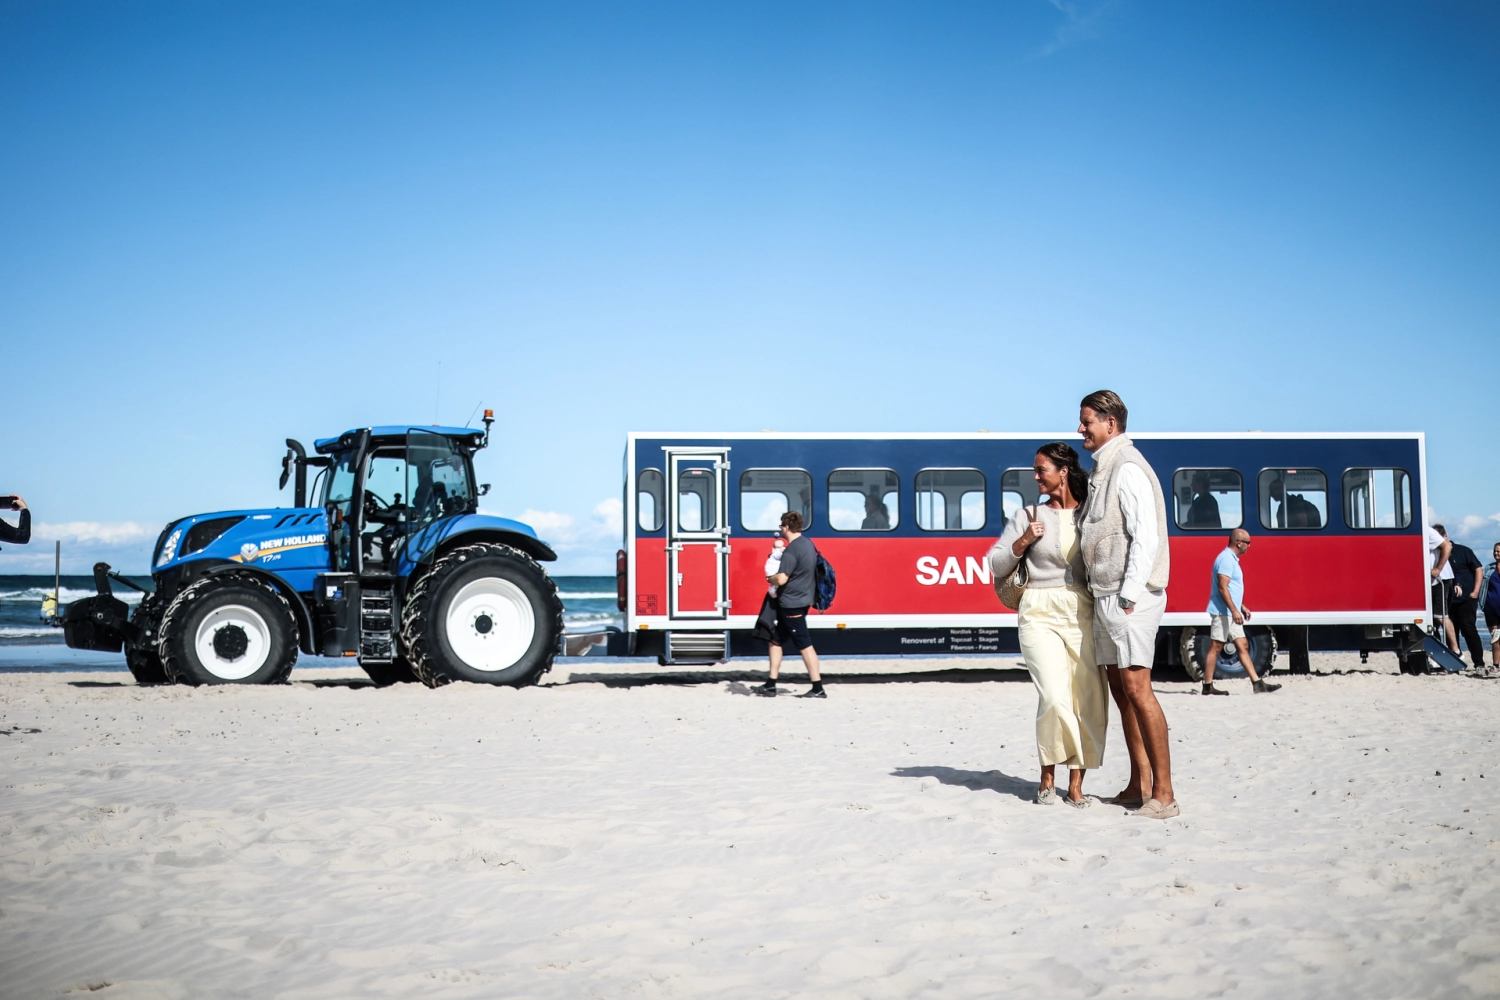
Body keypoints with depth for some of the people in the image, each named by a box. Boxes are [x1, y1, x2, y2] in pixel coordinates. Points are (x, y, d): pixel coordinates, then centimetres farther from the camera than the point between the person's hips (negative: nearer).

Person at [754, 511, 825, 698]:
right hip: (802, 598, 10)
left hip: (791, 604, -10)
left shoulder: (792, 550, -20)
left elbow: (782, 579, -27)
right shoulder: (808, 544, 10)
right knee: (776, 640, 15)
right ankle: (770, 686, 18)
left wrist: (770, 578, -6)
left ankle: (818, 688, -4)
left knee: (804, 645, -6)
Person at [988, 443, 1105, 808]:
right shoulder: (1029, 515, 7)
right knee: (1054, 697, -14)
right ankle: (1048, 776, 6)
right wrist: (1024, 541, -6)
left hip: (1083, 613, 1)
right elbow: (996, 566, 8)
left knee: (1089, 701, -4)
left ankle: (1076, 784, 7)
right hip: (1040, 613, -1)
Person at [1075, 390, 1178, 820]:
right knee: (1119, 689, 10)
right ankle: (1139, 785, 15)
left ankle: (1164, 794, -10)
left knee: (1136, 687, -12)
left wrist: (1129, 596, -19)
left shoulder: (1128, 469, -11)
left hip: (1130, 595, -10)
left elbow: (1146, 538, -17)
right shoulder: (1101, 471, 18)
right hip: (1103, 595, 10)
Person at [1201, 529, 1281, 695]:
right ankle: (1207, 686, -2)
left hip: (1231, 613, 10)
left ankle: (1257, 683, 7)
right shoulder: (1226, 559, -15)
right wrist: (1234, 610, -25)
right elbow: (1222, 588, -22)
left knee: (1243, 646, 7)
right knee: (1215, 647, -6)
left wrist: (1241, 607, 23)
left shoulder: (1232, 559, 17)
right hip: (1222, 612, -10)